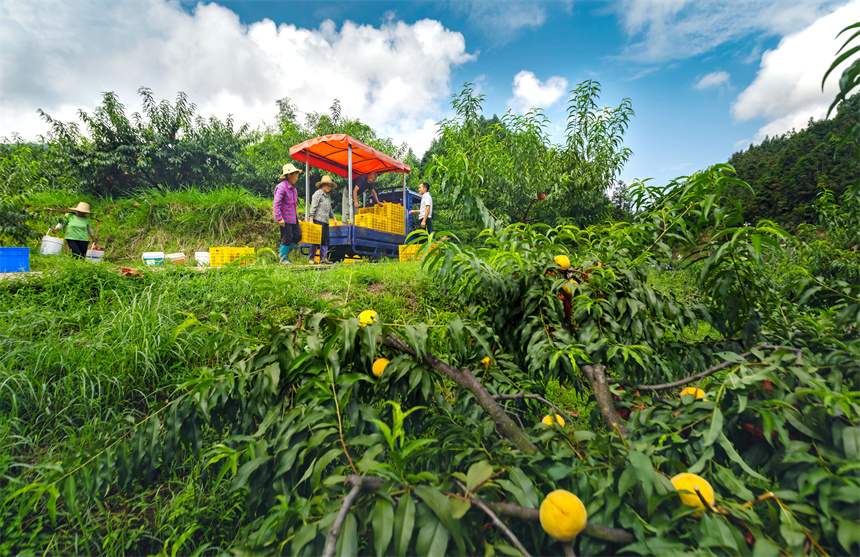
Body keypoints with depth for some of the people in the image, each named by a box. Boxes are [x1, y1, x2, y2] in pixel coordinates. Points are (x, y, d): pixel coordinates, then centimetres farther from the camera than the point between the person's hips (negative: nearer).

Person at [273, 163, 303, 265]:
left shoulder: (293, 188, 15)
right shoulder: (282, 187, -12)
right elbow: (276, 204, -16)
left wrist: (296, 218, 20)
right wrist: (279, 218, -21)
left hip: (293, 217, 8)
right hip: (285, 218, -8)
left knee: (298, 236, 7)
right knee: (286, 238, -4)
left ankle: (286, 254, 22)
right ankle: (283, 259, 10)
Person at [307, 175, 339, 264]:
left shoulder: (328, 197, 22)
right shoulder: (317, 194, -1)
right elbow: (313, 207, -7)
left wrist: (334, 218, 27)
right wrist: (311, 218, -12)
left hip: (326, 221, 8)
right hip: (318, 220, -8)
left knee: (325, 240, 4)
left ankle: (323, 258, 8)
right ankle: (310, 258, -1)